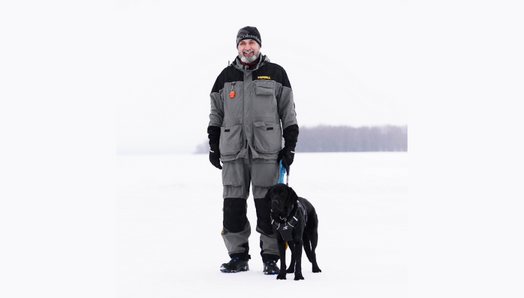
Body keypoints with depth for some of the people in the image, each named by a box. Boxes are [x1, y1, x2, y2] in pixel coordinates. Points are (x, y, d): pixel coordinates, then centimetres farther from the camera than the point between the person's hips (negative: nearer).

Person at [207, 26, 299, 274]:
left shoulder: (275, 73, 7)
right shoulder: (226, 76, 13)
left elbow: (288, 112, 8)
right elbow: (215, 114, 17)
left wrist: (290, 146, 2)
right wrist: (213, 146, 11)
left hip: (266, 151, -2)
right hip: (233, 151, 2)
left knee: (268, 204, -3)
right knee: (233, 205, 1)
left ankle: (270, 258, 6)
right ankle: (238, 257, 11)